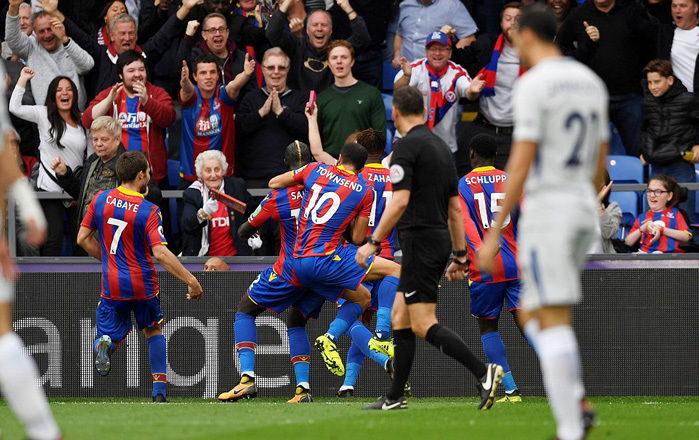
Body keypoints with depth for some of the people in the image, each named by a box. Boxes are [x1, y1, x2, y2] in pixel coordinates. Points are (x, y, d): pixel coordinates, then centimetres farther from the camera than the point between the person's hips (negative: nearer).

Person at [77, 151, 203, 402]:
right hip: (143, 284, -2)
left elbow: (83, 239, 5)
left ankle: (104, 344, -25)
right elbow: (161, 253, -22)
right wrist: (191, 281, -18)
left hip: (112, 285, 2)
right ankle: (159, 392, 18)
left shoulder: (100, 200, -1)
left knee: (111, 335, 14)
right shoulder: (148, 211, -14)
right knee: (154, 332, 22)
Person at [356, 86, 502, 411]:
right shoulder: (440, 146, 16)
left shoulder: (406, 146, -11)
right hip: (440, 239, 9)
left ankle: (483, 372, -22)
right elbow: (455, 207, 17)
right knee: (399, 317, 14)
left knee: (424, 325, -11)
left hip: (420, 238, -9)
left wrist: (373, 242, -14)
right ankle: (395, 398, 14)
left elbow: (400, 201, -20)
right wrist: (460, 255, 20)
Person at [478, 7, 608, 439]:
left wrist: (495, 234, -14)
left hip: (545, 210, -8)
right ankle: (577, 403, 3)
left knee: (553, 323, -7)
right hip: (583, 210, 8)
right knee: (533, 315, 20)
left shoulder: (534, 84, -13)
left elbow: (520, 164, -18)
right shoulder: (592, 83, 13)